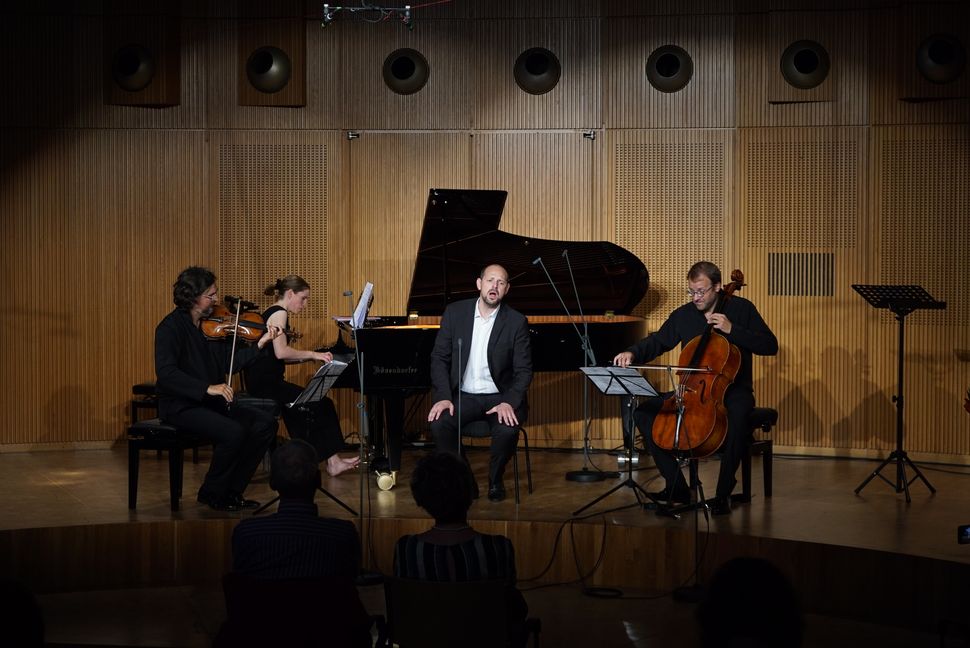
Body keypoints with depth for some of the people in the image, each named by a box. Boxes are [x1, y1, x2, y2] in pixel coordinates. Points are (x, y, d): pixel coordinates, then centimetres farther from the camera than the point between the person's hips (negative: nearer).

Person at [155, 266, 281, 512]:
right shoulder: (170, 327, -15)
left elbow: (229, 361, 8)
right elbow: (165, 373, -26)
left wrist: (260, 344, -4)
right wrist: (208, 388, -32)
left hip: (212, 402, 8)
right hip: (181, 406, -8)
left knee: (266, 423, -6)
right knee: (233, 432, -29)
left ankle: (232, 491, 2)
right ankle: (212, 494, -7)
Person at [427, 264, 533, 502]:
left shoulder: (516, 322, -3)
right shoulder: (454, 312, 1)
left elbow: (523, 370, -3)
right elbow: (439, 357, 1)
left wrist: (509, 403, -21)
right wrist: (443, 397, -14)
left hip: (499, 397, -1)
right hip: (462, 395, 1)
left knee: (507, 429, -32)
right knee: (439, 422, -28)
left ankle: (495, 480, -1)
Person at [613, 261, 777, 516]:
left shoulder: (741, 309, -4)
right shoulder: (684, 315, 7)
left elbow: (770, 346, -10)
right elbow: (657, 342, 13)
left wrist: (731, 330, -20)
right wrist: (632, 353, -8)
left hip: (732, 390, -5)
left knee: (737, 417, -40)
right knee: (644, 411, -13)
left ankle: (723, 492, -24)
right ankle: (677, 487, -10)